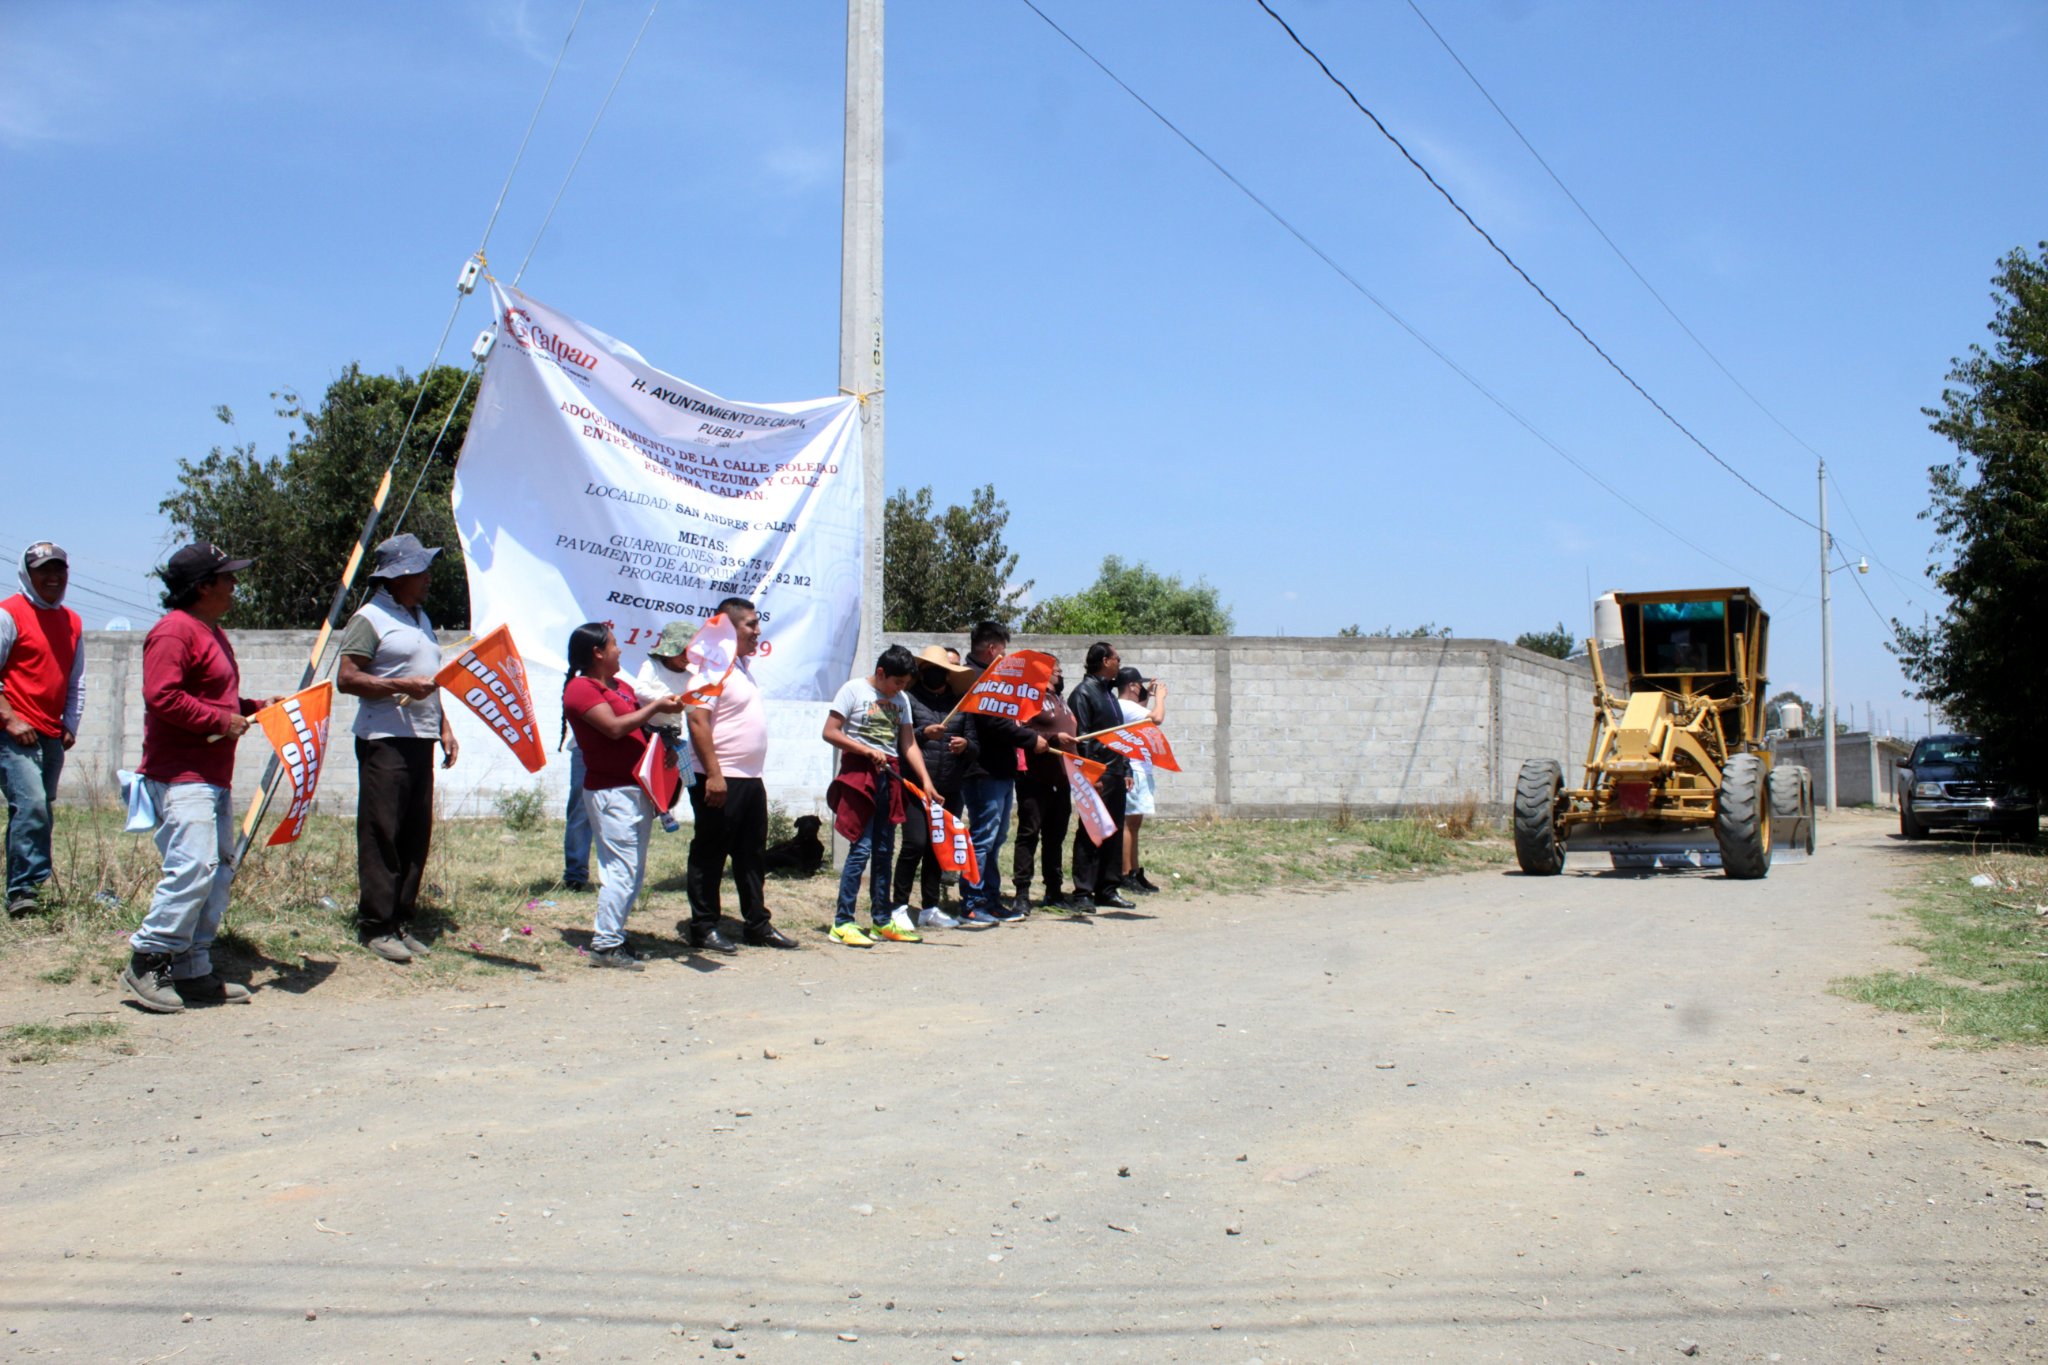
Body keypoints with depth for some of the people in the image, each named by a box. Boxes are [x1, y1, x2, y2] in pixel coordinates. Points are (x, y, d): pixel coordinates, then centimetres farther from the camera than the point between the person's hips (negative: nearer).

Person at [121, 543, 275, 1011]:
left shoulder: (213, 632, 22)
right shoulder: (174, 631, -11)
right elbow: (162, 697, -22)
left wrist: (255, 707, 14)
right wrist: (222, 721, -18)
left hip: (213, 775, 11)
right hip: (180, 775, -11)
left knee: (220, 869, 9)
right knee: (193, 866, -18)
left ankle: (193, 972, 13)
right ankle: (147, 961, -8)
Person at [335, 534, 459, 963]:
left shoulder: (421, 618, 21)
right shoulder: (370, 619, -5)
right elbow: (347, 678, -12)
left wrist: (444, 727, 19)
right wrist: (400, 686, -17)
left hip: (421, 739, 8)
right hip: (384, 740, -8)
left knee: (416, 835, 7)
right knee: (381, 835, -7)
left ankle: (400, 922, 13)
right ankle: (375, 926, -2)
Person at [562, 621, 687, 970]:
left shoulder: (619, 686, 20)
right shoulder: (580, 688, -9)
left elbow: (640, 720, 21)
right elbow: (615, 727, -19)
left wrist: (666, 710, 2)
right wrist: (655, 708, -14)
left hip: (636, 790, 9)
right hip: (610, 792, -9)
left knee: (635, 871, 11)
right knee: (622, 869, -11)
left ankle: (613, 937, 18)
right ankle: (605, 945, -7)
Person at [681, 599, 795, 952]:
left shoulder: (742, 666, 16)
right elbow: (698, 721, -20)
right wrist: (713, 775, -25)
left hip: (750, 779, 10)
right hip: (721, 779, -10)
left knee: (752, 855, 14)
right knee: (709, 856, 0)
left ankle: (758, 925, 21)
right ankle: (703, 928, 7)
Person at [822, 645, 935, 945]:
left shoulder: (901, 700, 14)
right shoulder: (854, 689, -3)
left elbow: (908, 744, 10)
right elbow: (830, 732, -8)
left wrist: (926, 780, -1)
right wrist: (868, 751, -15)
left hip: (889, 775, 6)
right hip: (859, 773, -6)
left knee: (884, 851, 9)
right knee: (861, 848, -11)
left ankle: (883, 920, 17)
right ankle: (842, 922, -8)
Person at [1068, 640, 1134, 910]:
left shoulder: (1109, 692, 20)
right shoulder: (1084, 692, -8)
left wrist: (1125, 770, 19)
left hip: (1115, 774, 9)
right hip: (1097, 774, -9)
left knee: (1114, 834, 10)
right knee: (1089, 835, -6)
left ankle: (1106, 890, 16)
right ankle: (1083, 893, -3)